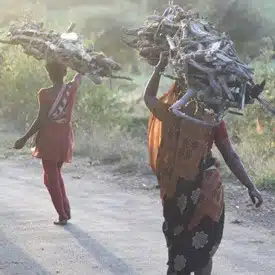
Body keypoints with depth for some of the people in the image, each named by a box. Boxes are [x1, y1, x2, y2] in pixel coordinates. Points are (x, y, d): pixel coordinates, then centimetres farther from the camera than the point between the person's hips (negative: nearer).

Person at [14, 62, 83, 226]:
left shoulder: (45, 94, -16)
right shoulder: (71, 89, -2)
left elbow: (41, 120, -16)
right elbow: (79, 77, 21)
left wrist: (25, 139, -9)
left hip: (49, 137, -5)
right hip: (65, 137, 5)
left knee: (51, 177, 4)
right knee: (57, 173, 22)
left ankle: (62, 215, 0)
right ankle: (66, 210, 18)